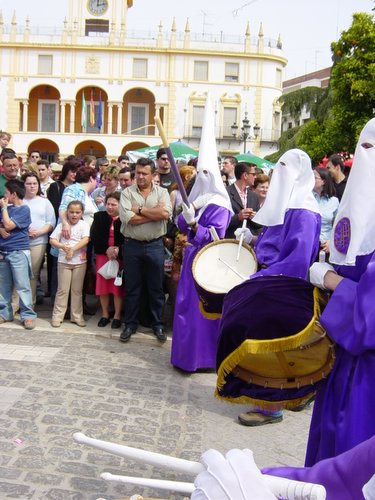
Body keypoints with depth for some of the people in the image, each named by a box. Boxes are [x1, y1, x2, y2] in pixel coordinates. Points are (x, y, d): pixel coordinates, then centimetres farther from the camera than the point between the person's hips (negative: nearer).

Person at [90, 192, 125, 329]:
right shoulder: (99, 217, 6)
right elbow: (94, 236, -3)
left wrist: (118, 250, -22)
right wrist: (107, 249, -15)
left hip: (120, 256, -3)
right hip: (102, 255, 3)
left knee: (118, 286, 2)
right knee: (103, 285, 7)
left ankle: (117, 316, 12)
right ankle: (105, 314, 19)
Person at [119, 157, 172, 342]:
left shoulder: (162, 192, 3)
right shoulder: (127, 193, 1)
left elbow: (166, 213, -16)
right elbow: (127, 218, -15)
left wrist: (139, 210, -12)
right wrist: (155, 213, -12)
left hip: (155, 245, 0)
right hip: (132, 245, 0)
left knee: (156, 287, 9)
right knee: (131, 287, 9)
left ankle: (158, 324, 21)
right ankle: (130, 324, 22)